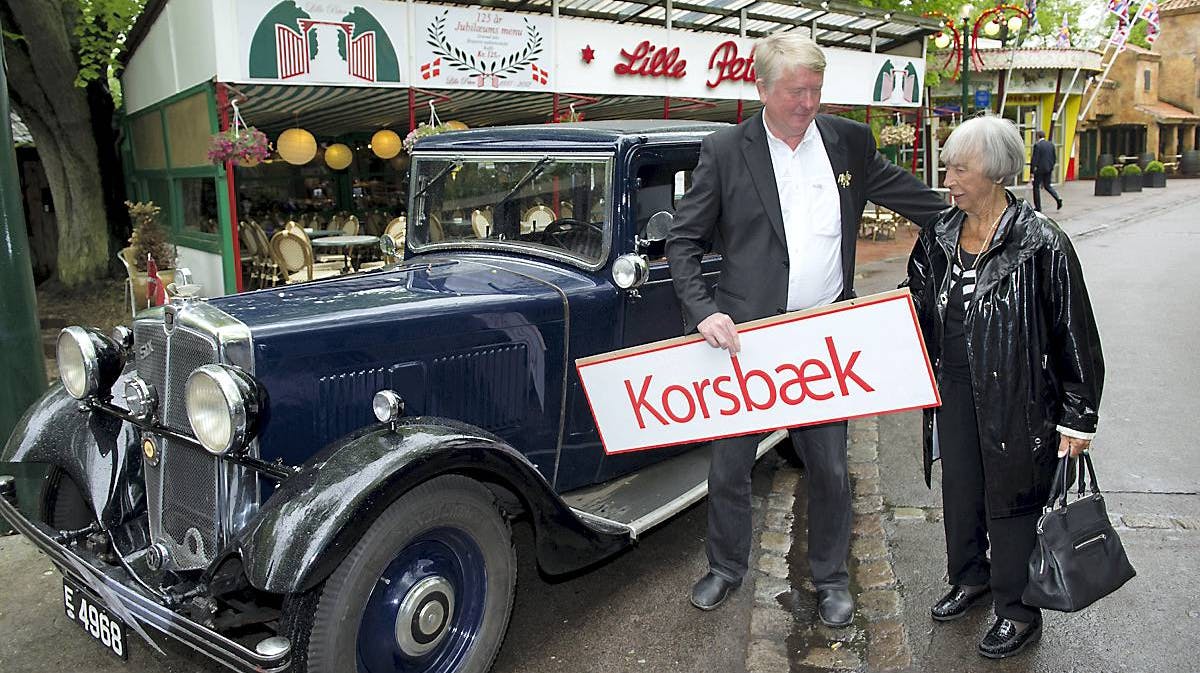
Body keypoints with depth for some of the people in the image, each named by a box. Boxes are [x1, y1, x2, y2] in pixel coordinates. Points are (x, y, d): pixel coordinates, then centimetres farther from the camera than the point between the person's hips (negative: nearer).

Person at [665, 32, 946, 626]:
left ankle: (830, 577, 34)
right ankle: (726, 568, 35)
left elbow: (914, 197, 14)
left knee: (829, 467, 12)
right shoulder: (724, 151, -4)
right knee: (729, 465, 11)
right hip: (743, 336, -1)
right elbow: (682, 242, -2)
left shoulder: (850, 141, 4)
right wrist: (703, 311, -15)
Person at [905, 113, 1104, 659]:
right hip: (955, 389, 6)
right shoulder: (939, 236, 2)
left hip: (1017, 397, -6)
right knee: (959, 490, 18)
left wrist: (1078, 417, -10)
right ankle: (970, 578, 42)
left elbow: (1074, 335, -12)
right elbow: (917, 307, 16)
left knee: (1009, 501, 6)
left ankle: (1018, 610, 27)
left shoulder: (1040, 243, -16)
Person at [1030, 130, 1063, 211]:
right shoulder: (1051, 144, 8)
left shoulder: (1037, 145, -11)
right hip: (1049, 169, 6)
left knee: (1036, 187, 5)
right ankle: (1057, 199, -2)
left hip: (1040, 169, -6)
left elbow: (1034, 159, -15)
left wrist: (1032, 170, -12)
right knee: (1047, 186, 19)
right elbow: (1054, 158, 11)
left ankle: (1038, 207, 6)